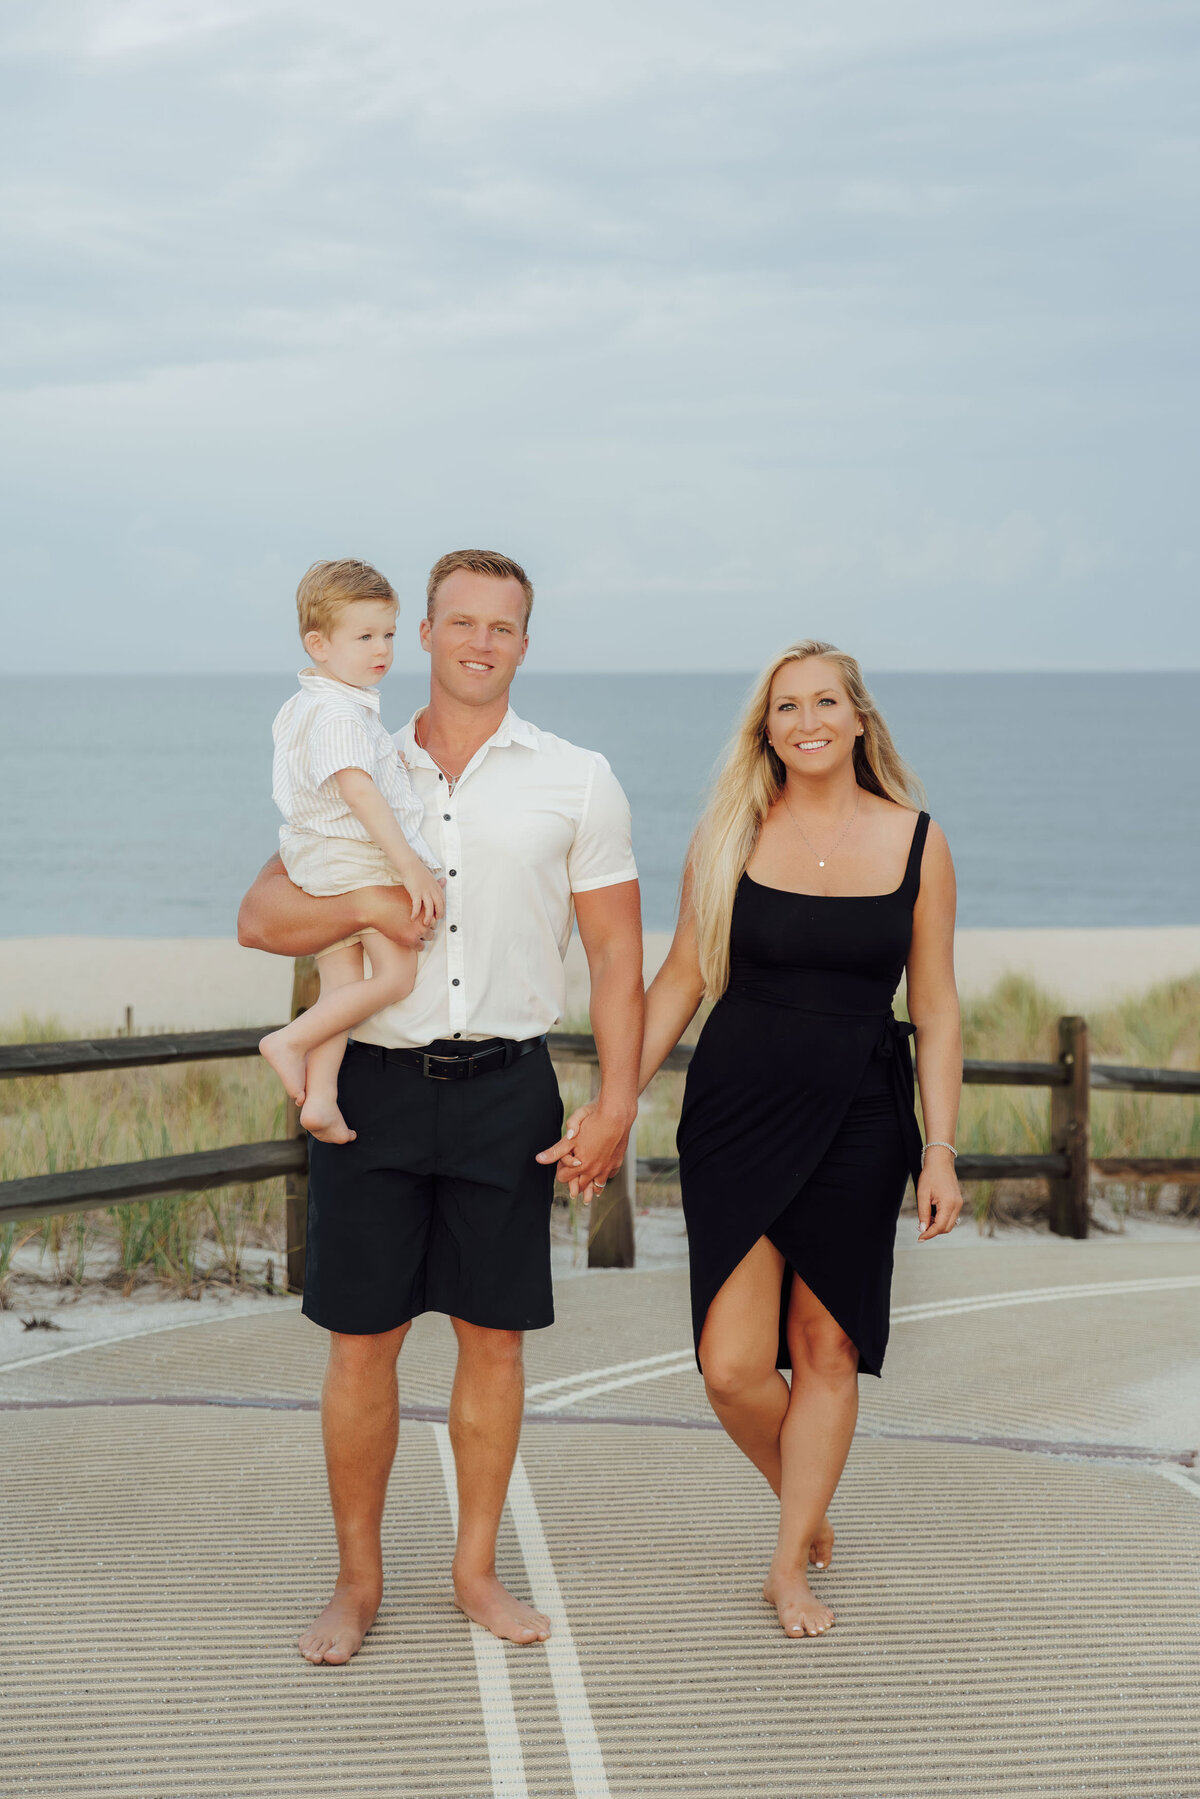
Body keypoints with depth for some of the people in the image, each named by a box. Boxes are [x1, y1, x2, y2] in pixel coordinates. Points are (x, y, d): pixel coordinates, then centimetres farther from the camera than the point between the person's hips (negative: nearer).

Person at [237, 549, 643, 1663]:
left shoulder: (577, 782, 5)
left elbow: (616, 955, 4)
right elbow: (260, 919, 5)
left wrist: (616, 1104, -4)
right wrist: (367, 906, -14)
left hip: (506, 1088, 0)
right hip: (377, 1082, 1)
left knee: (493, 1335, 6)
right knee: (360, 1339, 3)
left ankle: (477, 1569, 21)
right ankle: (357, 1580, 17)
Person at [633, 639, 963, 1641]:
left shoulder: (915, 843, 1)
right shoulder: (730, 836, 1)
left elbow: (935, 1012, 4)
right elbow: (682, 980, 6)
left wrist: (941, 1151, 0)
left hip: (858, 1123, 0)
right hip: (737, 1111, 0)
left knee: (828, 1349, 6)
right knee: (732, 1367, -4)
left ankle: (791, 1564, 22)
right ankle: (810, 1508, 26)